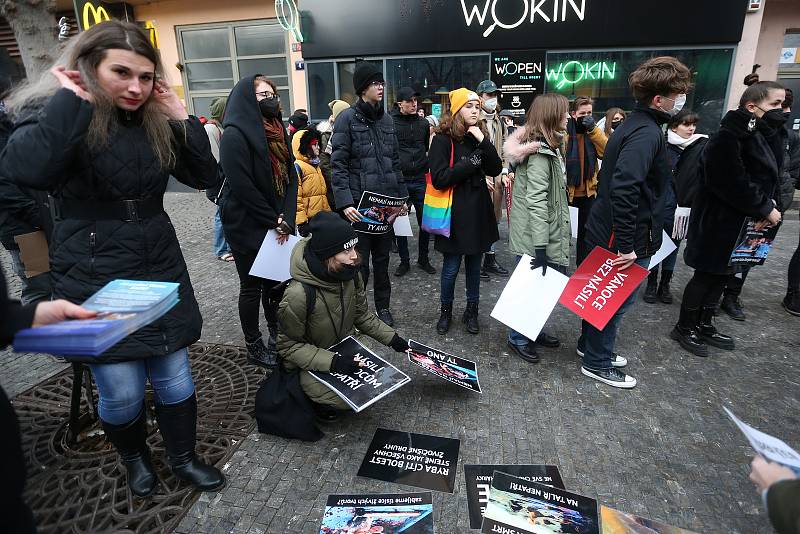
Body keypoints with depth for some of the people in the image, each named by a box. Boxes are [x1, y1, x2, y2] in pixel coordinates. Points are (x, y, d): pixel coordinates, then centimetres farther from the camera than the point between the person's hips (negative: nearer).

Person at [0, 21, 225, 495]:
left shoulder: (156, 123, 4)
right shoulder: (56, 114, -7)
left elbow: (207, 177, 1)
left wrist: (181, 119, -6)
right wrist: (72, 103, -21)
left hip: (161, 272, 4)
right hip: (96, 281, -3)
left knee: (175, 377, 10)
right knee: (122, 391, 3)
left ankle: (183, 459, 34)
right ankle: (135, 457, 36)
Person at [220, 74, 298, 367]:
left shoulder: (278, 131, 8)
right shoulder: (235, 135, -14)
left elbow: (291, 176, 4)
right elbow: (242, 186, -20)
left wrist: (286, 218, -8)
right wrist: (273, 220, -14)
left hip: (278, 225, 6)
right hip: (247, 226, -6)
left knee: (274, 281, 15)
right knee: (252, 286, 6)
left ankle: (276, 336, 32)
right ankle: (254, 347, 23)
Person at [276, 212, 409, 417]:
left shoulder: (351, 275, -13)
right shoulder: (298, 294, -33)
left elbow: (362, 315, 4)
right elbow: (287, 345, -21)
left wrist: (391, 337, -4)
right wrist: (330, 361, -30)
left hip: (344, 351, 6)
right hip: (309, 363, -6)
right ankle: (315, 395, 6)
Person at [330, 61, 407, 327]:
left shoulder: (386, 119, 13)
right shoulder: (348, 118, -5)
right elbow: (338, 164, -10)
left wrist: (402, 195, 13)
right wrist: (344, 202, -18)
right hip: (359, 202, -5)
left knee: (382, 257, 13)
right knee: (359, 260, 1)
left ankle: (383, 305, 28)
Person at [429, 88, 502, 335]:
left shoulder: (481, 136, 8)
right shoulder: (443, 139, -8)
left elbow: (496, 169, -3)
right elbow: (439, 178, -17)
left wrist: (483, 141, -14)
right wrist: (471, 164, -14)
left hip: (478, 210, 5)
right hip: (455, 212, -5)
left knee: (474, 265, 13)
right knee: (451, 267, 5)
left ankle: (471, 311, 29)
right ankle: (446, 311, 26)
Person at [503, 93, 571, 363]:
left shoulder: (547, 147, 13)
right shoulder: (541, 153, -19)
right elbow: (536, 202, -25)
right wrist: (541, 246, -26)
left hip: (544, 233, 9)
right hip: (534, 236, -9)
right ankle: (518, 338, 19)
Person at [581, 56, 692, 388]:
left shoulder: (635, 124, 10)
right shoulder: (647, 133, -21)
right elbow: (624, 189, -33)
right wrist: (627, 245, -29)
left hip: (606, 232, 10)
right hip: (621, 239, -10)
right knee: (617, 300, 5)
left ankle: (590, 344, 38)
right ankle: (597, 363, 21)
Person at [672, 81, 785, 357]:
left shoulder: (762, 135, 12)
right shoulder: (729, 137, -18)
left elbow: (769, 174, 6)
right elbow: (734, 184, -22)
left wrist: (770, 205, -9)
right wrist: (765, 209, -15)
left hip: (743, 219, 9)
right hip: (720, 220, -9)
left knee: (721, 274, 15)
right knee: (707, 275, 0)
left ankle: (704, 325, 28)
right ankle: (685, 327, 14)